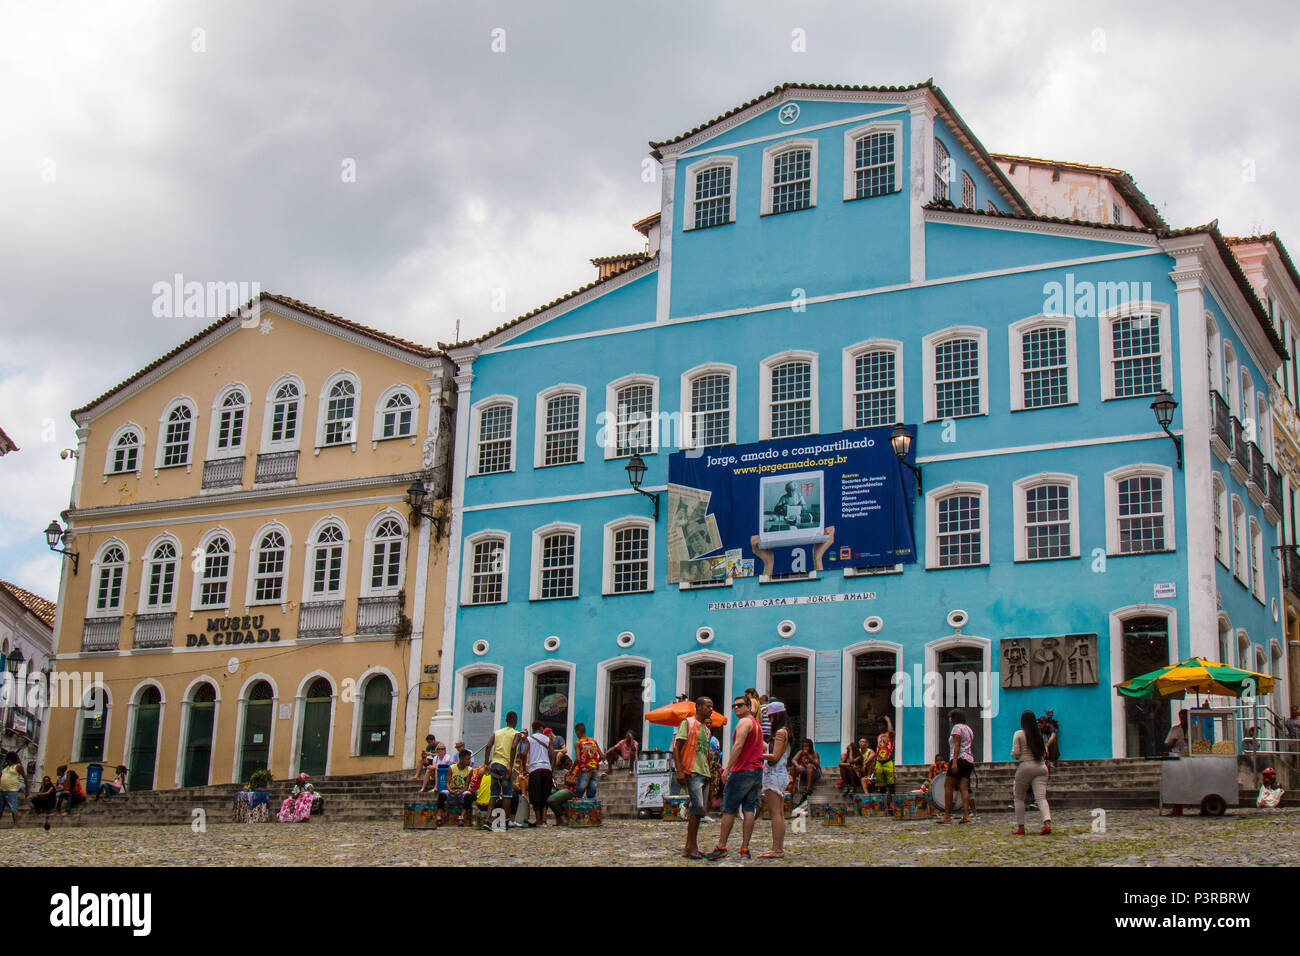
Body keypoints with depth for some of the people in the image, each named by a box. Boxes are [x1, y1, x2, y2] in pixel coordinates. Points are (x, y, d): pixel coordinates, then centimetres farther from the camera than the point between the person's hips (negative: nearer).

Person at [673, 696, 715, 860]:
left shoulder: (706, 729, 23)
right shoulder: (688, 723, -1)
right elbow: (676, 748, -7)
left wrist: (710, 772, 18)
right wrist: (679, 771, -17)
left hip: (704, 773, 8)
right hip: (692, 771, -8)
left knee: (700, 810, 5)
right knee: (697, 806, -18)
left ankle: (689, 848, 9)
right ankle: (692, 846, -13)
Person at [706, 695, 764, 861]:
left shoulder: (744, 722, -8)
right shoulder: (757, 724, 21)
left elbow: (738, 746, -18)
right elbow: (764, 748, 25)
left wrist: (727, 768, -20)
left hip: (742, 771, -8)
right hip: (757, 771, 8)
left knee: (729, 809, -3)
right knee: (749, 810, 3)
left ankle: (721, 846, -2)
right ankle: (745, 849, -1)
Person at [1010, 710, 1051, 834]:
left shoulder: (1019, 734, -2)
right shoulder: (1039, 735, 11)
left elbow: (1015, 753, -7)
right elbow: (1045, 753, 14)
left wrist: (1012, 755, 14)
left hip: (1025, 766, -3)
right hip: (1041, 766, 3)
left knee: (1019, 798, 11)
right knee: (1041, 797, -5)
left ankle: (1020, 828, 9)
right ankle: (1047, 823, -26)